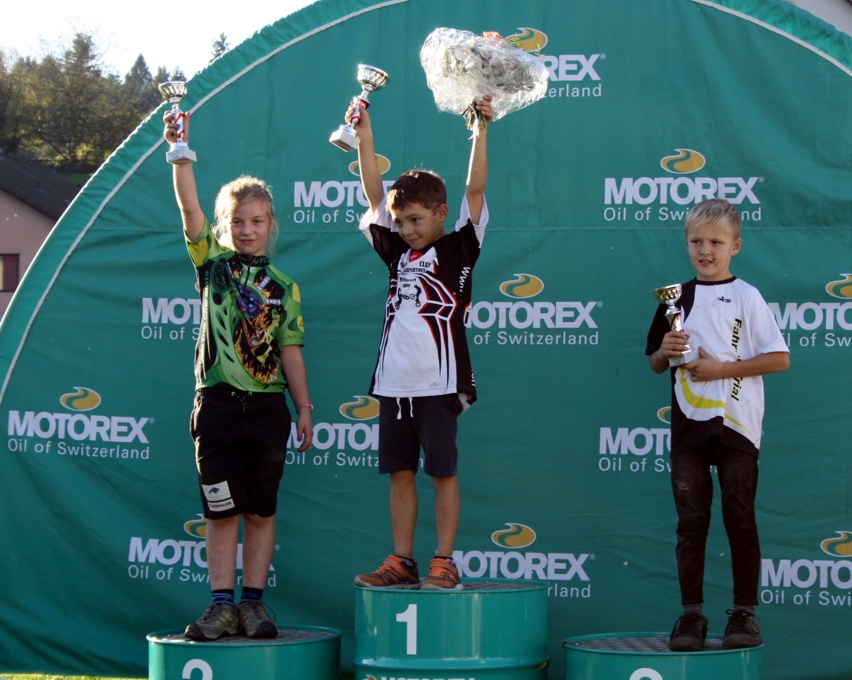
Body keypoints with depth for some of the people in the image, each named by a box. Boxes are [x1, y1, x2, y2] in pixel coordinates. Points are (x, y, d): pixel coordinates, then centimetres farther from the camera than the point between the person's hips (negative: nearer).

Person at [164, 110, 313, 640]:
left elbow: (290, 350, 8)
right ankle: (222, 605, 6)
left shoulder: (284, 287, 8)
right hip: (218, 402, -1)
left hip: (267, 407, 1)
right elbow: (189, 206, -7)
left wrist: (304, 407, 4)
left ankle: (254, 602, 12)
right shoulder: (212, 263, 5)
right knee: (222, 512, 2)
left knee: (261, 512, 5)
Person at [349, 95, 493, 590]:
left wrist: (481, 131, -14)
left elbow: (476, 191, -7)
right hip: (394, 380, 5)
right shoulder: (398, 253, 13)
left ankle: (445, 563, 3)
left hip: (439, 381, -5)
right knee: (400, 471, 8)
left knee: (443, 471, 0)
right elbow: (375, 195, 10)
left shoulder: (457, 250, 1)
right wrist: (365, 136, 4)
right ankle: (402, 562, 13)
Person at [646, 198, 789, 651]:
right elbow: (655, 363, 16)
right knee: (691, 521, 5)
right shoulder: (677, 298, 9)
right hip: (688, 425, 3)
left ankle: (745, 614, 9)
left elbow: (779, 358, -8)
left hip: (735, 424, -3)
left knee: (739, 519, 2)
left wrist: (722, 368, -14)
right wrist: (666, 352, -7)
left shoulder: (746, 298, -2)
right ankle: (691, 614, 10)